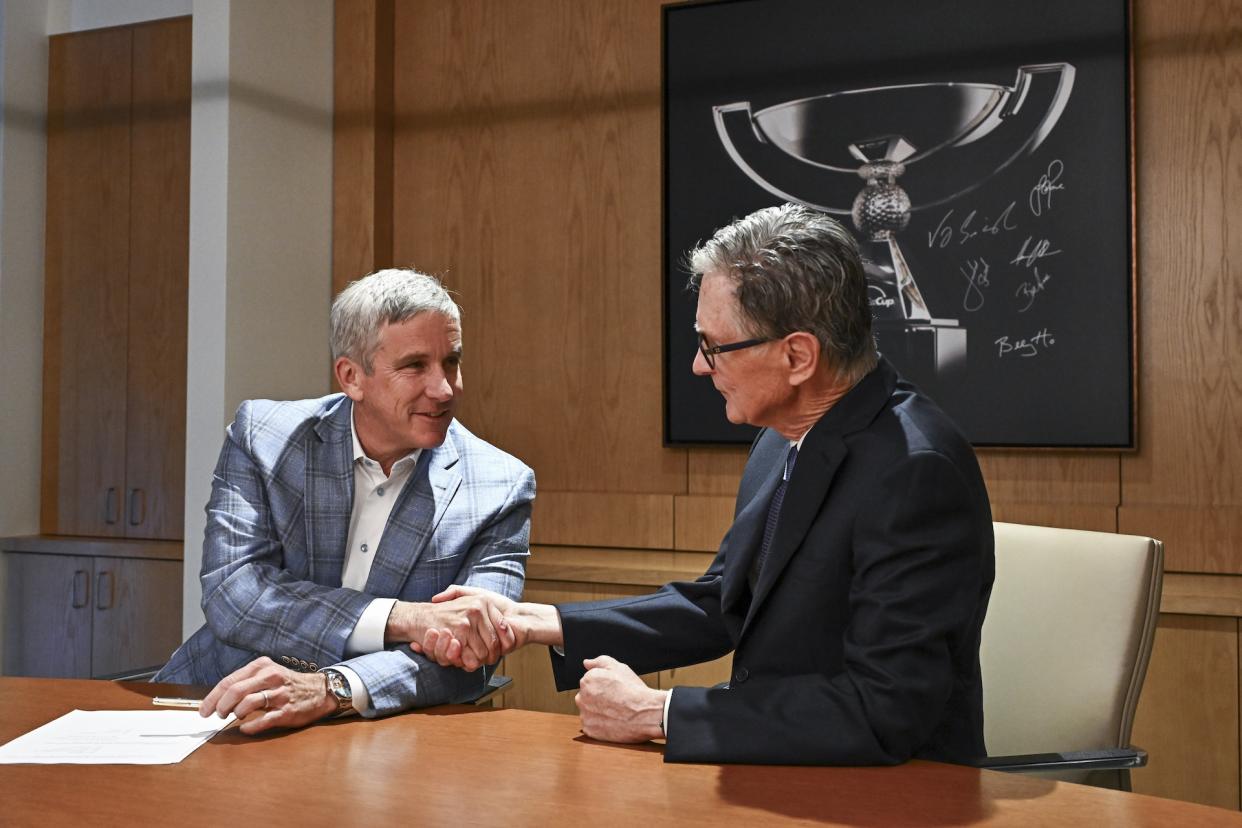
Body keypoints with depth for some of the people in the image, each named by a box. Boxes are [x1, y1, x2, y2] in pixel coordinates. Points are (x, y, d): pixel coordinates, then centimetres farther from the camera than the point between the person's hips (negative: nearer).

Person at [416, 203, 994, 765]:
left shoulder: (915, 471, -24)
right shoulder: (787, 439, 1)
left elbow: (883, 714, -26)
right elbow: (717, 607, 10)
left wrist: (655, 713, -20)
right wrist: (530, 623, 3)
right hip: (781, 770, 6)